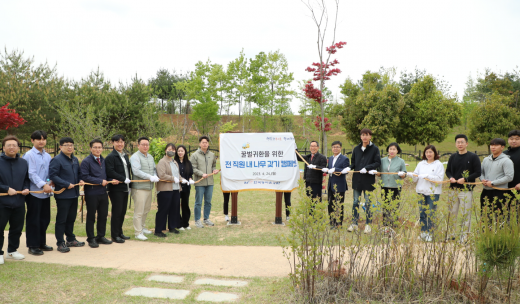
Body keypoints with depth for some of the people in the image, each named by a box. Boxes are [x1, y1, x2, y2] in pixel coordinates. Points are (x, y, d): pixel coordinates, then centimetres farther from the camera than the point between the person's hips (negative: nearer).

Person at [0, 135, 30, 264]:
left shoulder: (23, 162, 9)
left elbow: (27, 179, 18)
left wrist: (26, 188, 0)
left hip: (19, 202, 5)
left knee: (17, 228, 15)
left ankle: (12, 250, 31)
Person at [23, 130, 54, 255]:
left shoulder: (47, 156, 14)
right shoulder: (29, 155, -7)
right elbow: (31, 174, -16)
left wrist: (50, 182, -4)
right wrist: (43, 184, -26)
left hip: (46, 193, 7)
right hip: (34, 192, -6)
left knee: (45, 219, 13)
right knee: (33, 220, 0)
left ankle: (41, 243, 25)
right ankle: (33, 246, 9)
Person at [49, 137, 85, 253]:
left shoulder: (75, 160, 13)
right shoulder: (57, 160, -11)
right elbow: (52, 175, -17)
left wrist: (80, 181, 3)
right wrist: (66, 184, -19)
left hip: (74, 194, 7)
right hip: (63, 195, -7)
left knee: (71, 218, 17)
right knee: (61, 220, -1)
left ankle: (71, 239, 28)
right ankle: (60, 243, 7)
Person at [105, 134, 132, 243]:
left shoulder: (125, 156, 17)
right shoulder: (110, 157, -9)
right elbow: (110, 172, -19)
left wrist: (130, 185, 14)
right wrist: (124, 179, -17)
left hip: (125, 188, 7)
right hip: (116, 189, -7)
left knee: (123, 211, 12)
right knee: (117, 212, -2)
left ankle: (120, 233, 22)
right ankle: (115, 235, 7)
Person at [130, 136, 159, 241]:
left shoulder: (150, 157, 16)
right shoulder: (135, 157, -10)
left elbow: (154, 169, 21)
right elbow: (137, 171, -20)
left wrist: (155, 176, -2)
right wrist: (150, 177, -21)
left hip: (149, 187, 8)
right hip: (139, 188, -8)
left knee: (146, 210, 18)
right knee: (139, 211, -5)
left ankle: (143, 228, 33)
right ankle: (138, 233, 0)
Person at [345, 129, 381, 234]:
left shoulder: (374, 149, -3)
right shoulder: (356, 149, 9)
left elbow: (378, 163, -7)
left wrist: (367, 168, -18)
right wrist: (349, 168, -6)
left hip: (368, 179, -3)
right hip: (357, 179, 4)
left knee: (368, 203, 4)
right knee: (355, 202, 8)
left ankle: (368, 225, 13)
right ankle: (354, 224, 16)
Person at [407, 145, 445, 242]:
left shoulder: (439, 165, 2)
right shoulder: (421, 164, 14)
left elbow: (439, 179, -9)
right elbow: (415, 178, 8)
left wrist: (427, 176, -16)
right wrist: (409, 174, -11)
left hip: (433, 193, -4)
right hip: (421, 191, 4)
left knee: (431, 214, -3)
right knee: (422, 213, 5)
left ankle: (430, 234, 7)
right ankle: (423, 233, 13)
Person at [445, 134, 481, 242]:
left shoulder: (473, 157, -2)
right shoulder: (453, 157, 12)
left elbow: (478, 172, -5)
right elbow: (448, 170, 19)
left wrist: (465, 179, -15)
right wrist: (450, 177, -2)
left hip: (466, 190, -4)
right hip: (453, 190, 4)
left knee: (466, 213, -1)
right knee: (452, 212, 8)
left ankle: (465, 235, 8)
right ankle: (451, 234, 18)